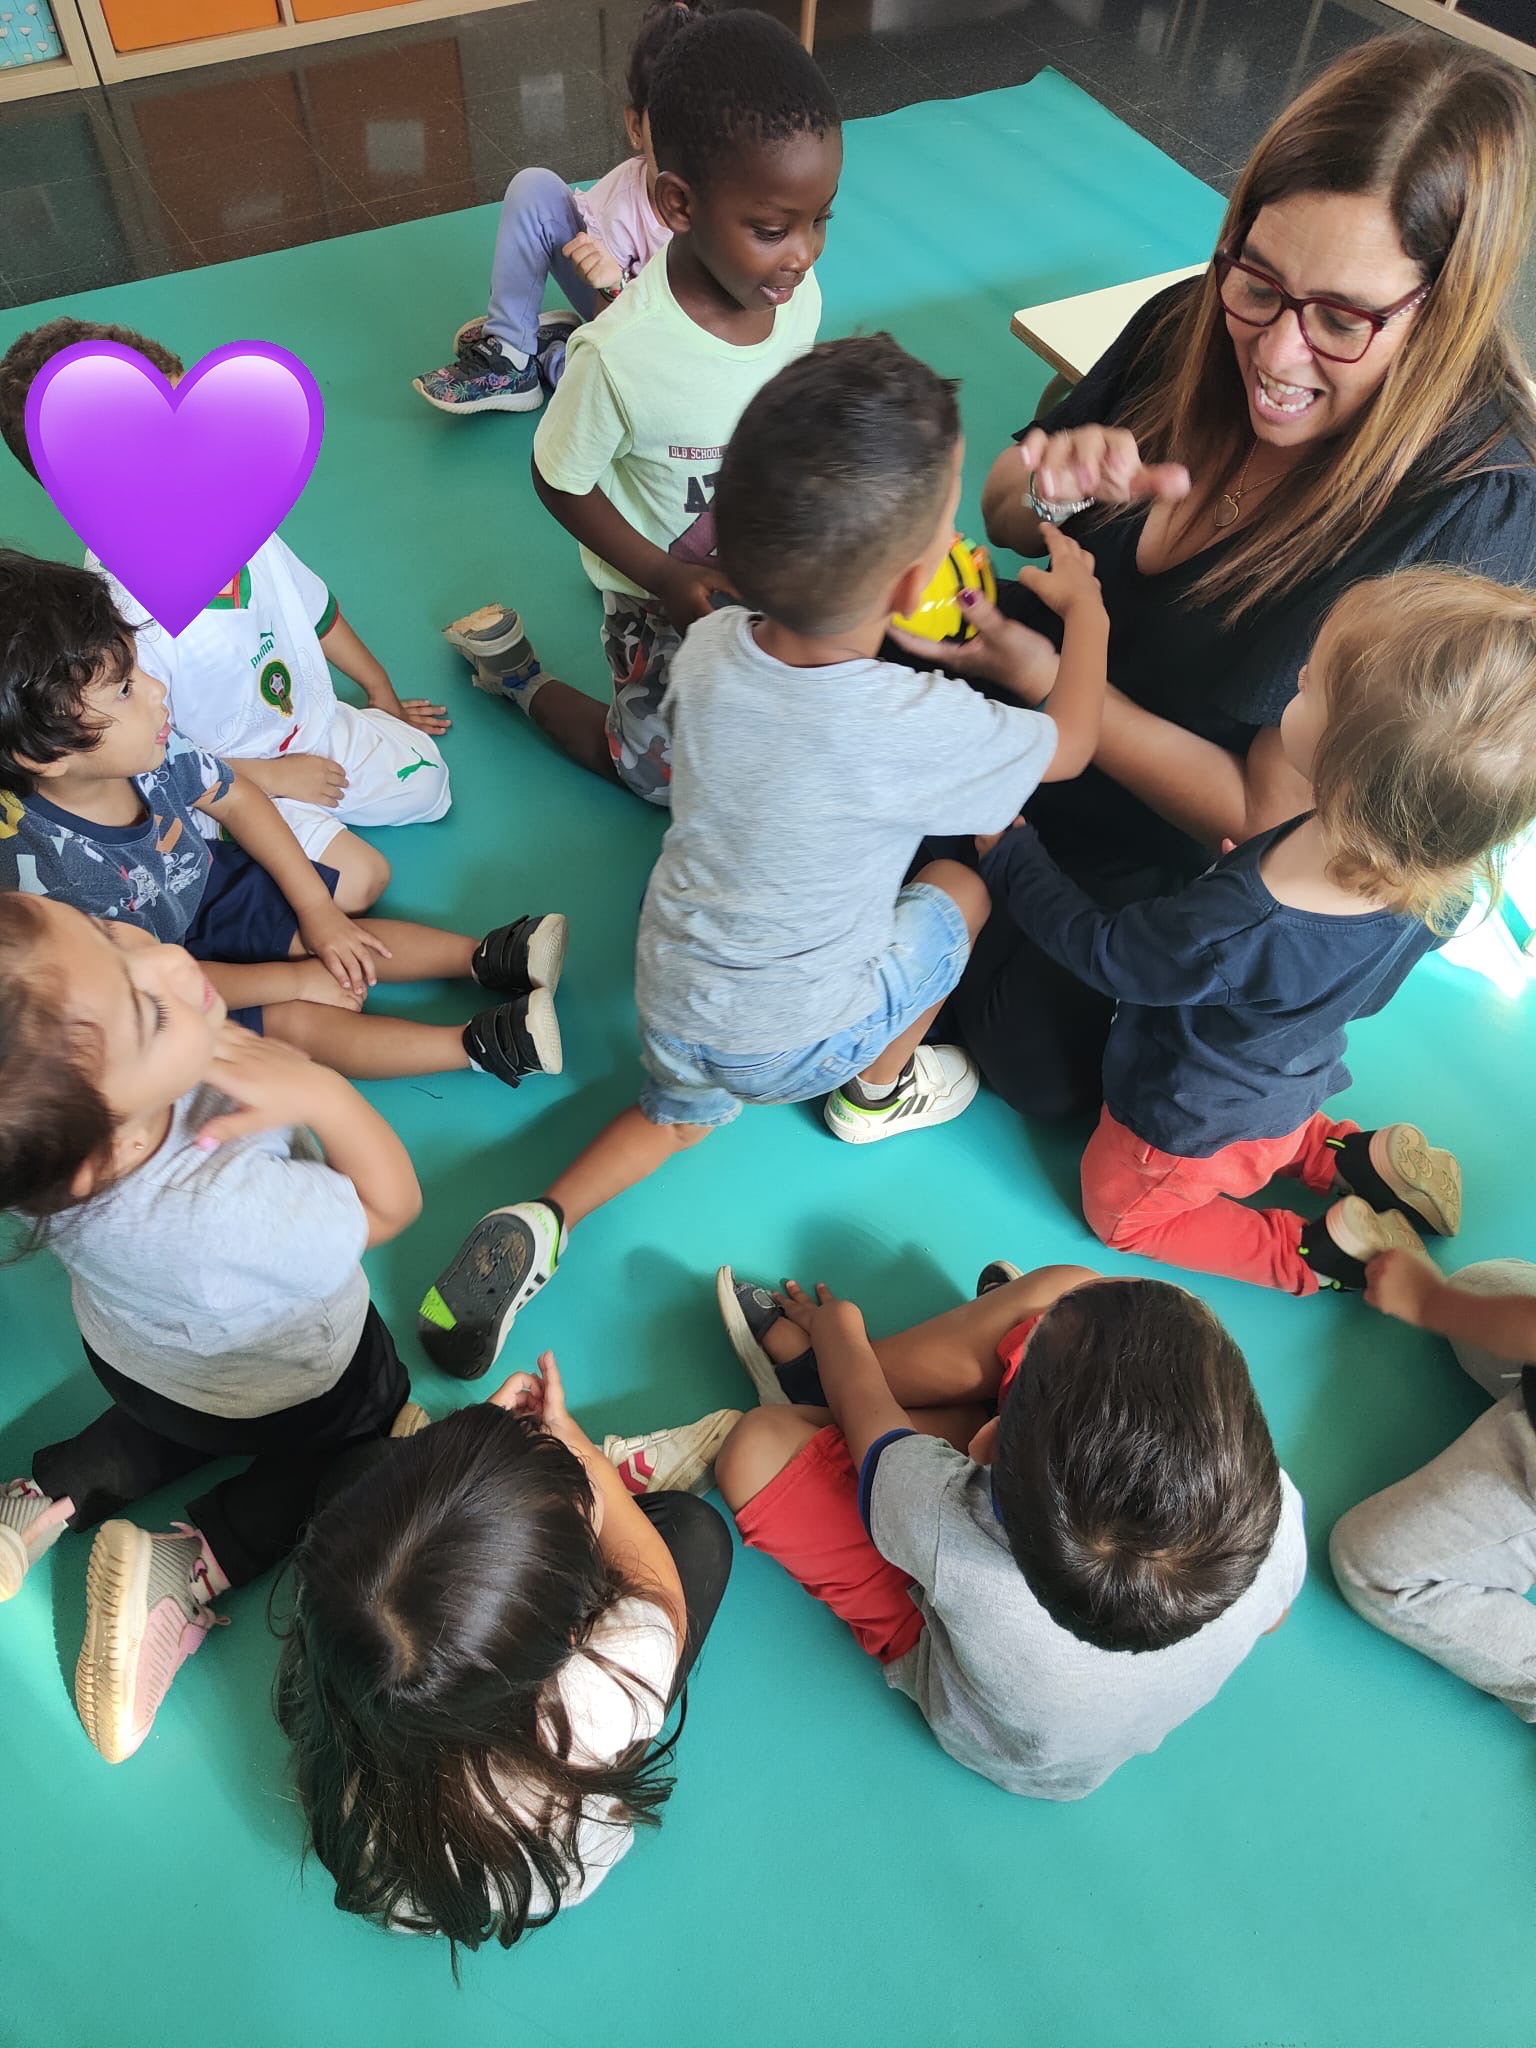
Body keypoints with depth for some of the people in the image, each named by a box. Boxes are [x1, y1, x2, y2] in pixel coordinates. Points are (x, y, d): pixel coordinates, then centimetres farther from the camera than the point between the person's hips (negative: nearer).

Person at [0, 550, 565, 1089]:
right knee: (300, 1022, -18)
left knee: (343, 935, -4)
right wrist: (297, 978, -21)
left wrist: (316, 907, -6)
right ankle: (480, 1045, -19)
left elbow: (234, 798, -4)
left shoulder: (145, 745, -22)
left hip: (199, 887, 7)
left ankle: (484, 957, 5)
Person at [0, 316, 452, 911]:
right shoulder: (119, 616, -32)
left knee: (427, 783, 6)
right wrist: (273, 777, -15)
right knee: (360, 876, -18)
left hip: (317, 723, 7)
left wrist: (381, 693, 19)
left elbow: (311, 608, 8)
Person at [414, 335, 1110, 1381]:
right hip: (794, 1040, -4)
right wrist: (1084, 604, 8)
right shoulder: (921, 733, -31)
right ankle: (877, 1091, 37)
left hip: (672, 994, 5)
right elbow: (1070, 743, -8)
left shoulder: (709, 646, -15)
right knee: (957, 889, 19)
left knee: (680, 1114, 36)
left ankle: (535, 1226, 13)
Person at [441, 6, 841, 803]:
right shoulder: (621, 353, -33)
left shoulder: (798, 296, -17)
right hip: (662, 593, -5)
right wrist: (665, 578, -24)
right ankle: (515, 671, 28)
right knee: (666, 776, 10)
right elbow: (559, 483, -18)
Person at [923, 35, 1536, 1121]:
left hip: (1162, 853, -4)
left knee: (1043, 1060, -12)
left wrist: (1046, 677, -27)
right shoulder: (1188, 324, -15)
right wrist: (1054, 482, -24)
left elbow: (1272, 818, -26)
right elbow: (1007, 516, 1)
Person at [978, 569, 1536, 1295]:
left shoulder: (1233, 932, -47)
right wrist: (1252, 865, 0)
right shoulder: (1442, 878, -26)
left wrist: (1010, 853, -13)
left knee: (1120, 1210, 22)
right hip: (1290, 1096, 7)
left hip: (1193, 1133, -7)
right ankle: (1363, 1158, 19)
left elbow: (1097, 950, -27)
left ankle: (1314, 1253, 12)